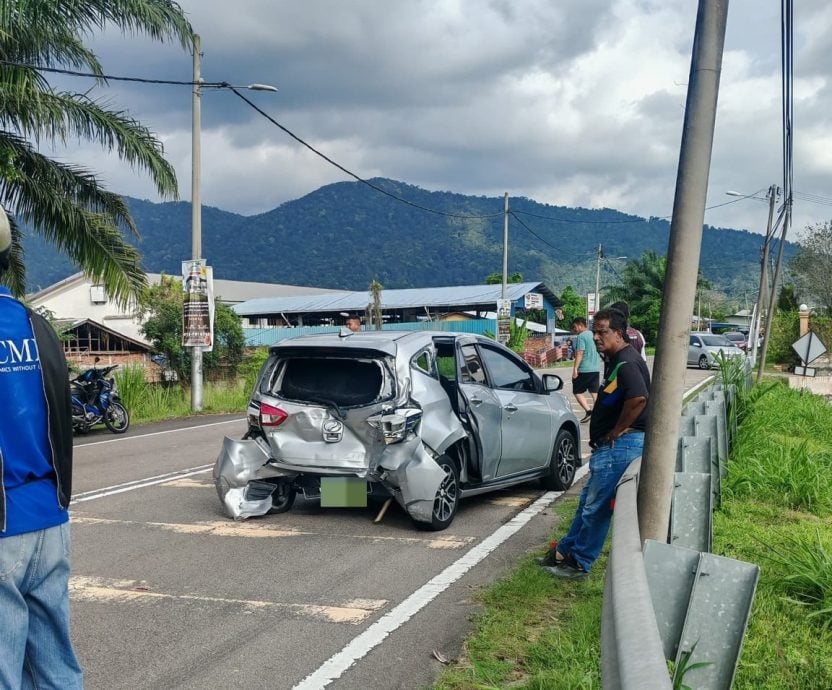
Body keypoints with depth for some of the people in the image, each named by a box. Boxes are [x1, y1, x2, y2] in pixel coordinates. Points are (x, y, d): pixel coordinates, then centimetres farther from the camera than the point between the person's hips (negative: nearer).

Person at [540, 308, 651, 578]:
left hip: (620, 445, -11)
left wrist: (615, 432, -20)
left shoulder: (627, 362, -17)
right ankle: (565, 551, 29)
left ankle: (578, 563, 10)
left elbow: (638, 398, -32)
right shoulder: (615, 360, 15)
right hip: (611, 446, 11)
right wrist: (609, 434, 14)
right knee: (588, 501, 18)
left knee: (596, 506, -1)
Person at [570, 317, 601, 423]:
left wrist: (575, 368, -19)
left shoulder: (581, 337, -11)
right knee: (594, 392, 10)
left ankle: (588, 411, -12)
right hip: (596, 368, 8)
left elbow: (579, 353, -19)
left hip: (584, 369, -8)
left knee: (577, 391, 1)